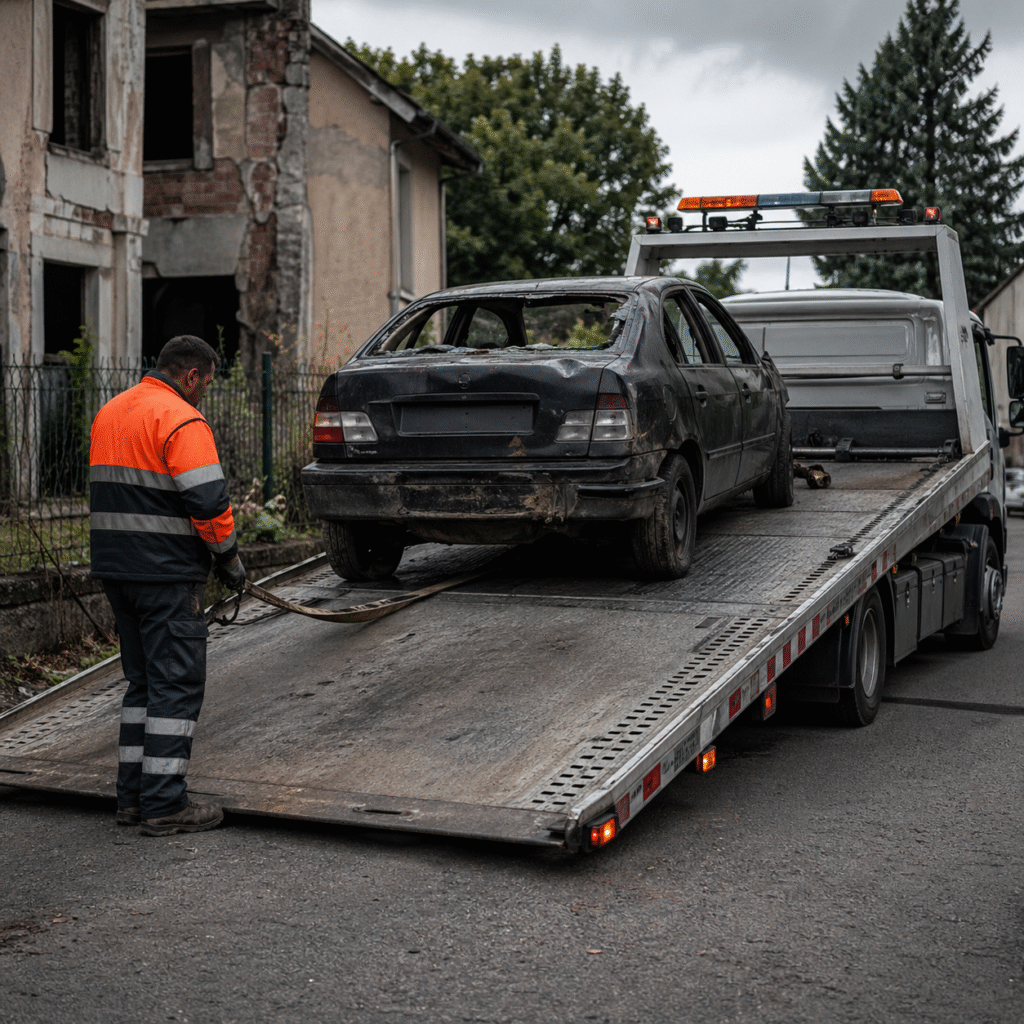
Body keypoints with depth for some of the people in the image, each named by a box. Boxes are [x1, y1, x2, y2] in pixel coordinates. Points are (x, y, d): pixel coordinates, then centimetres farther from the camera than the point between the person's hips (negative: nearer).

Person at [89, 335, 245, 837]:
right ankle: (165, 805, -2)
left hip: (115, 568, 9)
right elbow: (208, 500, -19)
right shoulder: (181, 421, -13)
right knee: (177, 684, -3)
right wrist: (228, 557, -6)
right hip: (167, 574, -9)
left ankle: (132, 796, 19)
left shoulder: (109, 412, 15)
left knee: (142, 679, 16)